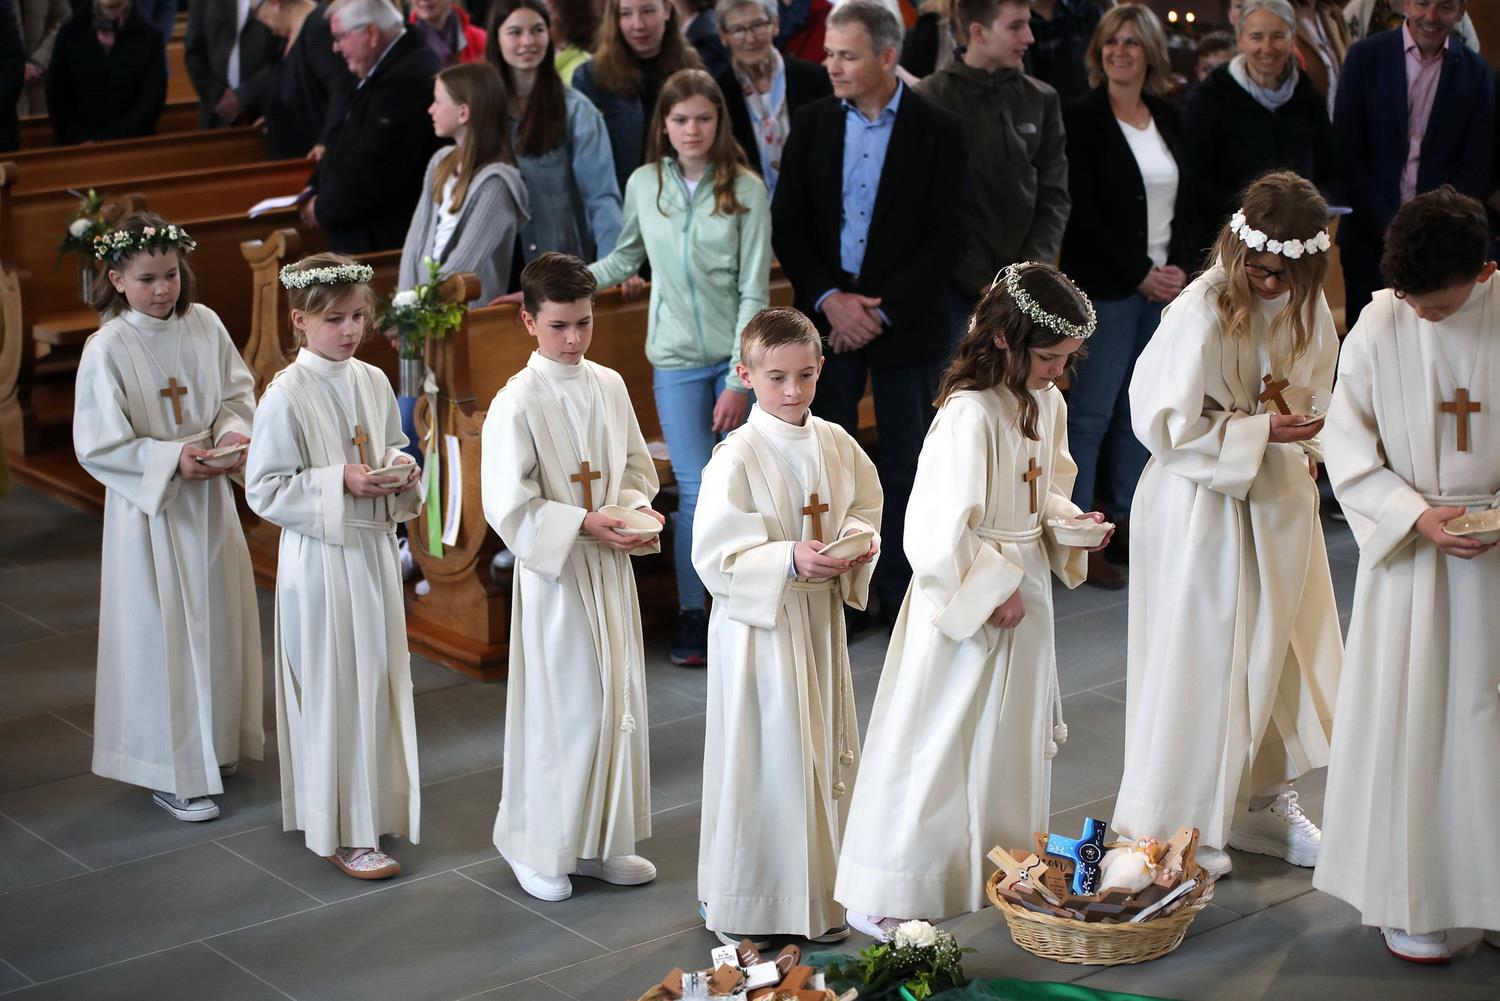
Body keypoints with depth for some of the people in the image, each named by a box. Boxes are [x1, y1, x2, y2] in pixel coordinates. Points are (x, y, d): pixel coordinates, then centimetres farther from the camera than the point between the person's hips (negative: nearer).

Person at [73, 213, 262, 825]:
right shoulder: (107, 350, -15)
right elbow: (99, 446, -15)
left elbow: (239, 391, 7)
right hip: (149, 505, -5)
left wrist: (233, 432, -13)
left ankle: (214, 745, 35)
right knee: (161, 631, 0)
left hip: (210, 498, 5)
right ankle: (171, 772, 11)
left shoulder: (203, 325, -2)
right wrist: (171, 459, -22)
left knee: (218, 619, 15)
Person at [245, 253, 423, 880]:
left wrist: (402, 473, -4)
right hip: (319, 555, -6)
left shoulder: (373, 382, 4)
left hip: (374, 548, 6)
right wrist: (340, 483, -20)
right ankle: (342, 833, 9)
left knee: (379, 680, 15)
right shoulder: (286, 395, -14)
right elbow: (265, 490, -13)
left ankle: (370, 806, 32)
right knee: (335, 688, -1)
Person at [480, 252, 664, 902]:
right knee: (562, 711, -1)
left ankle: (601, 842, 25)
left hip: (611, 568, 6)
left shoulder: (609, 387, 4)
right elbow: (509, 508, -16)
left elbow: (636, 466, 14)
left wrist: (639, 508, -7)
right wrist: (585, 523, -22)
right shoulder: (517, 404, -14)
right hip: (554, 574, -6)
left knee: (618, 700, 11)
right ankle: (539, 848, 16)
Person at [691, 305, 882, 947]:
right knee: (762, 758, 0)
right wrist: (790, 561, -27)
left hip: (822, 618, 6)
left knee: (825, 754, 14)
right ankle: (741, 907, 16)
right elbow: (716, 555, -17)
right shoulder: (736, 457, -15)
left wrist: (861, 541, -7)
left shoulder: (834, 444, 2)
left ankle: (817, 896, 29)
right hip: (759, 625, -6)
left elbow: (866, 504, 14)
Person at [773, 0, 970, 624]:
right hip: (828, 317, 2)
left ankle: (901, 596, 18)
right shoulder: (812, 124, 3)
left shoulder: (939, 131, -4)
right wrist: (828, 299, -10)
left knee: (906, 467, 5)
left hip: (906, 324, -2)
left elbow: (947, 237, -8)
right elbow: (787, 225, 3)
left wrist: (883, 311, -12)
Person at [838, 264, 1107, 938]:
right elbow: (938, 531, -27)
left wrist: (1072, 523, 0)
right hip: (967, 600, -8)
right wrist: (992, 592, -19)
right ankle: (878, 900, 7)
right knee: (939, 749, -3)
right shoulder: (970, 414, -24)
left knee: (1014, 741, 19)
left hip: (1024, 594, 8)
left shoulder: (1047, 403, 3)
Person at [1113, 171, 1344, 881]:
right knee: (1202, 660, 1)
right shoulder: (1201, 313, -21)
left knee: (1282, 652, 14)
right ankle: (1176, 826, 16)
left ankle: (1263, 802, 32)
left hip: (1280, 501, 7)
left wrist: (1303, 440, 2)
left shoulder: (1306, 304, 2)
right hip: (1204, 507, -7)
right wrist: (1257, 432, -21)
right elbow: (1164, 422, -20)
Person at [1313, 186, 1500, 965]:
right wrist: (1416, 516, -15)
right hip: (1409, 549, -1)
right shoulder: (1381, 326, -9)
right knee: (1404, 718, 4)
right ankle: (1405, 900, 16)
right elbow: (1347, 443, -3)